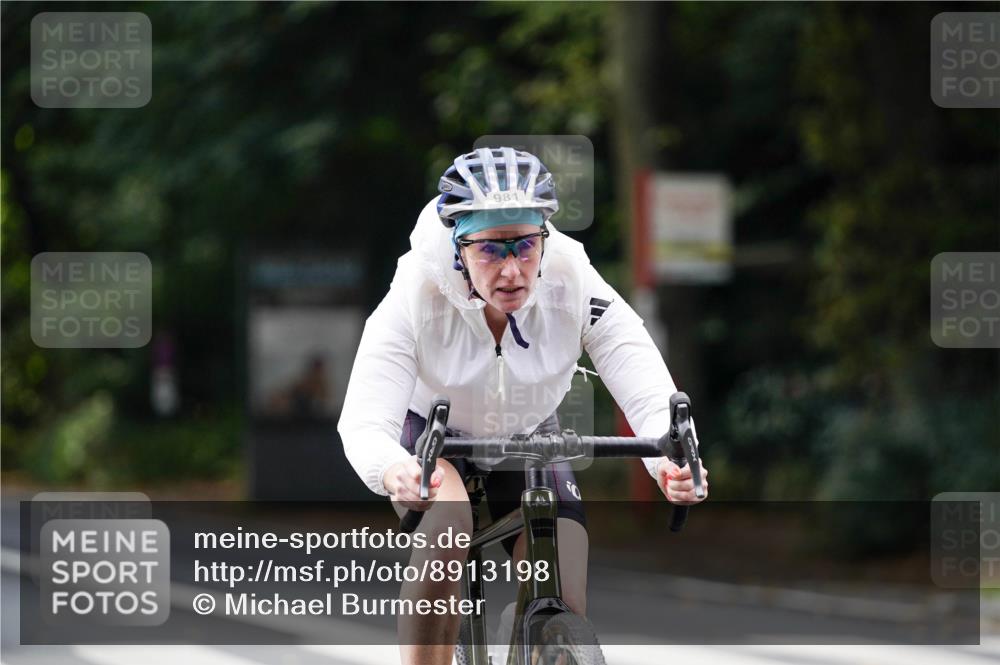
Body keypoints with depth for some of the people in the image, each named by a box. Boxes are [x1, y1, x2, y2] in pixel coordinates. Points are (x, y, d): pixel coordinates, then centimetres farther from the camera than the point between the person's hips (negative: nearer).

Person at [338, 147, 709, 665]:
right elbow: (363, 422, -40)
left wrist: (671, 463, -58)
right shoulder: (415, 299, -31)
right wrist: (394, 472, -64)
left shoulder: (575, 291, -28)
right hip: (432, 443, -2)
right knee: (447, 529, -35)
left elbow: (650, 395, -35)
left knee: (565, 612, -12)